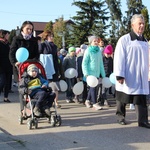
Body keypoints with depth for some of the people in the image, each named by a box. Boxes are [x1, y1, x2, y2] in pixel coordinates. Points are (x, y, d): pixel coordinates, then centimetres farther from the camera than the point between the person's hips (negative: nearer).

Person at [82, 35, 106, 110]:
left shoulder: (99, 51, 8)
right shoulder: (88, 51, -9)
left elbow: (101, 63, 13)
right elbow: (84, 63, -9)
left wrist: (103, 74, 12)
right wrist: (86, 74, -18)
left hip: (97, 73, 6)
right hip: (91, 72, -6)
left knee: (92, 88, 14)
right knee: (93, 87, -8)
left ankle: (87, 100, 30)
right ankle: (95, 103, -3)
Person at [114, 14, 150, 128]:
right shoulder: (124, 40, -8)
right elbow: (119, 59, -11)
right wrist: (119, 75, -17)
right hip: (127, 76, -4)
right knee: (123, 98, 10)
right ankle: (121, 116, 27)